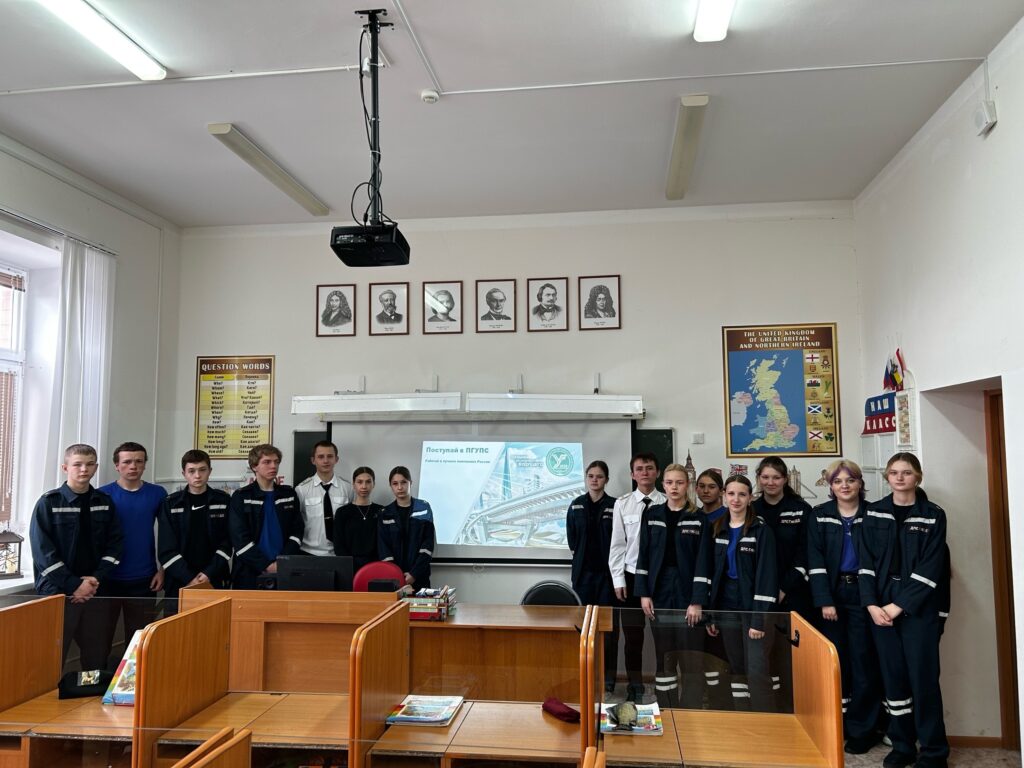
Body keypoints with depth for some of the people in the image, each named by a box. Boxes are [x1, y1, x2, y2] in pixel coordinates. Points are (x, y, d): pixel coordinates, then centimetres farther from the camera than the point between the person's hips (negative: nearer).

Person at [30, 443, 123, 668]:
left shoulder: (105, 503, 6)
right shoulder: (48, 503, -5)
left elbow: (114, 545, 5)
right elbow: (43, 552, -10)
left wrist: (97, 578, -9)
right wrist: (74, 585, -14)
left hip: (94, 591, 3)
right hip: (57, 593, -3)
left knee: (98, 657, 9)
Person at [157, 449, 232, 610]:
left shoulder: (223, 501, 4)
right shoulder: (170, 504, 3)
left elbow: (227, 543, 1)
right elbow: (167, 550, -2)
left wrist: (209, 574, -12)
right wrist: (189, 579, -12)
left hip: (214, 583, 0)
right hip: (179, 585, 0)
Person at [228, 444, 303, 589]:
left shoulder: (289, 494, 10)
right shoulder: (241, 497, 1)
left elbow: (296, 532, 5)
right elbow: (240, 539, -7)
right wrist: (267, 566, -13)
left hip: (284, 571, 2)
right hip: (250, 573, -2)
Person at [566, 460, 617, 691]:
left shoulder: (614, 506, -3)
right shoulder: (576, 505, 5)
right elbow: (571, 538, 11)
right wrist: (581, 556, 5)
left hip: (607, 571, -2)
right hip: (583, 571, 2)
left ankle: (608, 678, 12)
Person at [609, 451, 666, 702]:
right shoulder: (622, 504, -1)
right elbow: (617, 544, 1)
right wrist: (618, 580, -1)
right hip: (632, 576, 1)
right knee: (632, 634, 9)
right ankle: (634, 686, 24)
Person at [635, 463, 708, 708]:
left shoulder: (699, 519, -1)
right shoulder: (651, 514, 6)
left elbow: (702, 561, -5)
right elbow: (643, 555, 4)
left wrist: (697, 600, -11)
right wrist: (643, 593, -3)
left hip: (687, 591, -2)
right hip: (660, 590, 2)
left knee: (690, 658, -1)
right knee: (664, 656, 8)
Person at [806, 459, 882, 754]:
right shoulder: (818, 516, 3)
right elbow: (815, 560, -2)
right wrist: (824, 601, -10)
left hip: (863, 594, -1)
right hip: (831, 594, 1)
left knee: (863, 660, 1)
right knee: (834, 660, 5)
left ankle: (862, 729, 13)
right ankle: (834, 726, 17)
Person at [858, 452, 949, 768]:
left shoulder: (933, 515, -1)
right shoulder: (874, 513, 6)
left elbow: (931, 567, -7)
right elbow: (866, 561, 3)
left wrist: (900, 606, -13)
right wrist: (871, 604, -9)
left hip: (919, 608, -2)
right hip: (881, 606, 2)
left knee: (923, 677, 0)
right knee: (892, 676, 7)